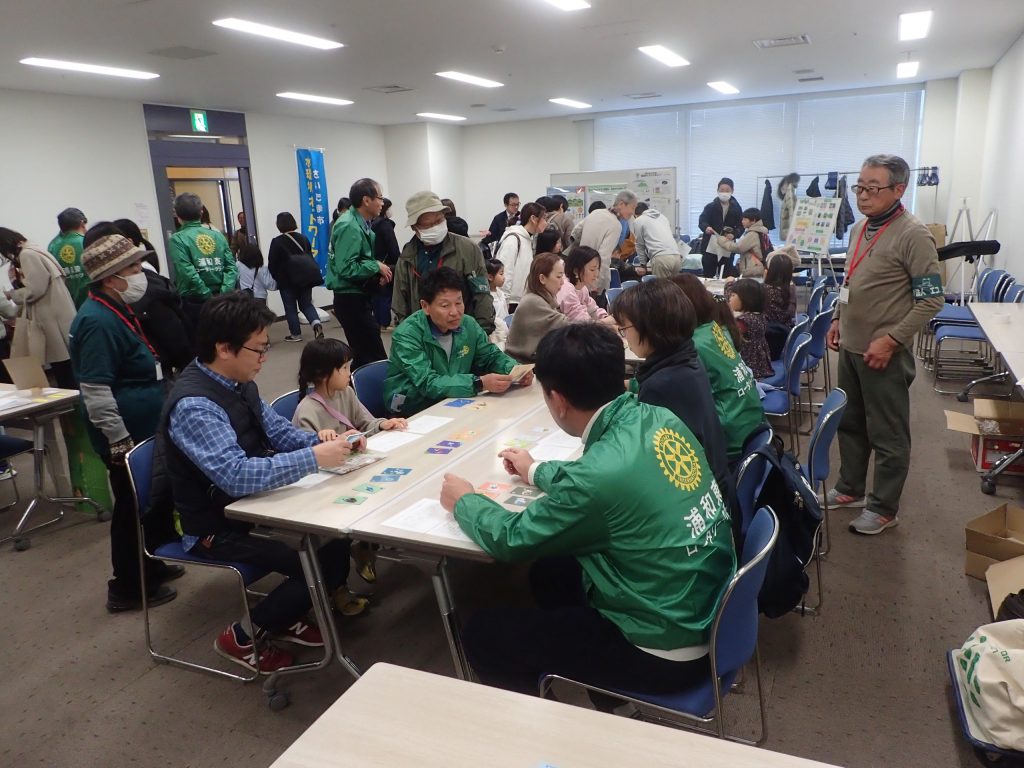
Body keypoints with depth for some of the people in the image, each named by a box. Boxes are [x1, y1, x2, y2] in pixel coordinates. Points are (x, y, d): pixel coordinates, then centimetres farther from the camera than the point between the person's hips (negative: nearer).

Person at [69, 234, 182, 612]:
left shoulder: (117, 310, 9)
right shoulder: (99, 321, -23)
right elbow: (95, 392, -25)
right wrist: (121, 442, -22)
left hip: (142, 428, 10)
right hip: (126, 436, -10)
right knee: (132, 507, 3)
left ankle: (146, 565, 37)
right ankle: (127, 587, 18)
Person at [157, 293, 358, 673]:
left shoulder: (238, 382, 0)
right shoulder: (193, 405, -28)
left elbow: (277, 429, 11)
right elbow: (237, 476, -37)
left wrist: (327, 443, -7)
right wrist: (314, 459, -32)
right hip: (218, 526, -8)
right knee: (326, 563, -16)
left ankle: (284, 617, 18)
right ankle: (243, 636, 6)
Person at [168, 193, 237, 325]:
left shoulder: (177, 239, -7)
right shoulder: (217, 235, 6)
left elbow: (189, 274, -17)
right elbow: (231, 267, -2)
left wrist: (208, 297, -11)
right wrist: (224, 293, -7)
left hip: (194, 303, -4)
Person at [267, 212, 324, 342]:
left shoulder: (277, 242, -12)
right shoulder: (304, 238, 5)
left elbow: (272, 264, -9)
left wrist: (275, 278, 7)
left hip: (287, 281, -5)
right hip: (305, 279, 5)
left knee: (291, 308, 6)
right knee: (306, 304, 12)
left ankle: (296, 334, 10)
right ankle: (316, 323, -13)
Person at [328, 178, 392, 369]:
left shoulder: (360, 223, 12)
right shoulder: (350, 226, -18)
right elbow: (346, 269, -27)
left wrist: (377, 273, 2)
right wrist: (376, 266, -15)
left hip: (358, 297, 10)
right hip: (351, 299, -10)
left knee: (364, 354, 17)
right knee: (375, 358, -11)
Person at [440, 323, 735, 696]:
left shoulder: (603, 472, -31)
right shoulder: (659, 419, -6)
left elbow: (510, 538, -13)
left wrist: (464, 501, 6)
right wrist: (537, 471, 30)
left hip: (668, 648, -8)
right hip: (705, 609, 8)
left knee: (481, 633, 4)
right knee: (550, 572, 24)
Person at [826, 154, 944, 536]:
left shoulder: (913, 235, -16)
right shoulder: (859, 227, 8)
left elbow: (931, 299, -17)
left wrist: (891, 340, -20)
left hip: (884, 353, -8)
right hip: (851, 346, 8)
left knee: (887, 435, 5)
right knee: (850, 423, 19)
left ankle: (884, 508, 19)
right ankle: (850, 489, 35)